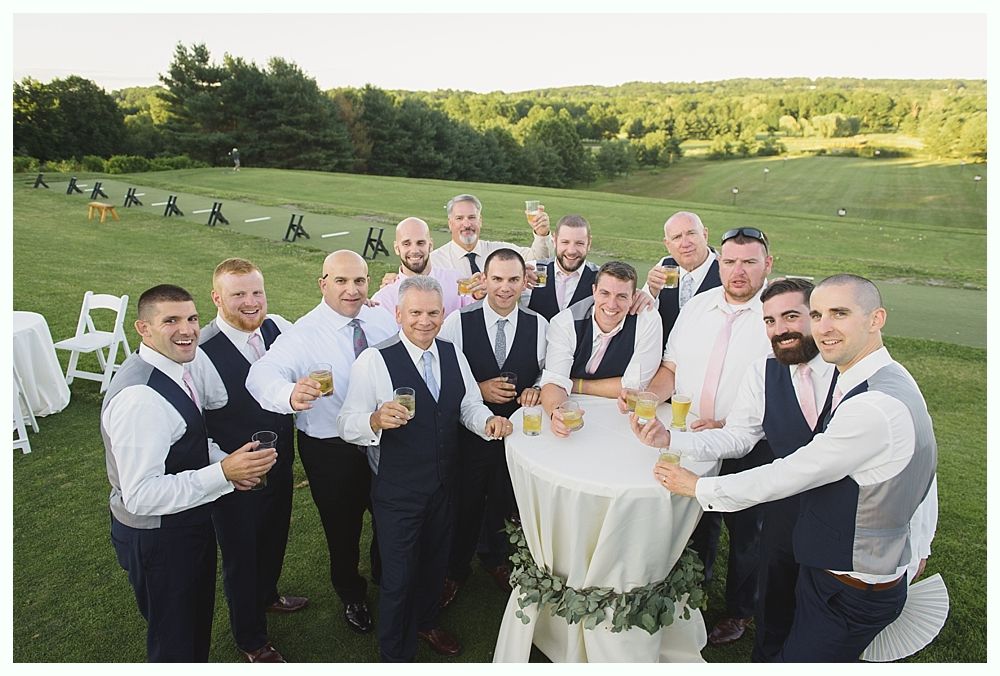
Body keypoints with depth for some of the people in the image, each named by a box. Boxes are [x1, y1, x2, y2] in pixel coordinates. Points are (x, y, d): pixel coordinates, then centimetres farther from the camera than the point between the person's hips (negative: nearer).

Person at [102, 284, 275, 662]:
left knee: (198, 620, 31)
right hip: (158, 539, -9)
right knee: (173, 642, 17)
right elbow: (140, 495, -33)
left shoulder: (175, 368, -1)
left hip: (190, 523, 9)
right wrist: (224, 472, -36)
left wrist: (223, 461, -5)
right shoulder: (139, 397, -32)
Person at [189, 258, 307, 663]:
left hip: (281, 464, 5)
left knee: (274, 539, 29)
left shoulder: (279, 327, -10)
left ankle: (266, 595, 62)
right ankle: (251, 641, 46)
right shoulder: (200, 352, -26)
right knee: (241, 555, 19)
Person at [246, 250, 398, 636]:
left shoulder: (384, 320, -6)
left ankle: (386, 576, 58)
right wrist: (290, 394, -56)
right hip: (331, 450, -4)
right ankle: (351, 596, 49)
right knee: (343, 528, 18)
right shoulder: (303, 334, -20)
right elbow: (262, 373, -35)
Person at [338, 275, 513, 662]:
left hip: (444, 484, 6)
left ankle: (425, 624, 55)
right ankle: (395, 654, 38)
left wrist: (487, 421, -17)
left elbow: (469, 406, 5)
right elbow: (347, 425, -20)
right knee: (398, 576, 11)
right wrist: (376, 420, -42)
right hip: (397, 492, -5)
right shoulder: (374, 361, -18)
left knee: (435, 564, 26)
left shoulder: (453, 355, 0)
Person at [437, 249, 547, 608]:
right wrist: (478, 390, -20)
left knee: (506, 501, 22)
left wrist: (537, 390, -18)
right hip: (469, 431, -2)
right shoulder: (458, 322, -12)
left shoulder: (538, 326, -6)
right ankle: (456, 568, 43)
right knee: (465, 503, 16)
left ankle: (497, 559, 52)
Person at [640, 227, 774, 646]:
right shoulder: (696, 306, 2)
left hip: (748, 449, -4)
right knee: (698, 522, 22)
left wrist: (729, 427, -28)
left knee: (745, 531, 18)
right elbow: (671, 368, 7)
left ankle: (739, 611, 43)